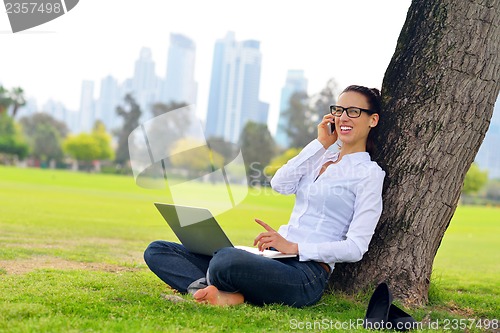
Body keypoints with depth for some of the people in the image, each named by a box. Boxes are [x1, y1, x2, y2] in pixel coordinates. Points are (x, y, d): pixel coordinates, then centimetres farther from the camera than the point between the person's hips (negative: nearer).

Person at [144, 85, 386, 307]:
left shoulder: (369, 173, 0)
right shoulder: (319, 158, 21)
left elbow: (356, 247, -9)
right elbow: (279, 184, 2)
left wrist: (293, 247, -16)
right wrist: (320, 143, 5)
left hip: (308, 274, -8)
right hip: (274, 259, 8)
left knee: (226, 259, -42)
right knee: (157, 251, -4)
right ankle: (224, 295, -24)